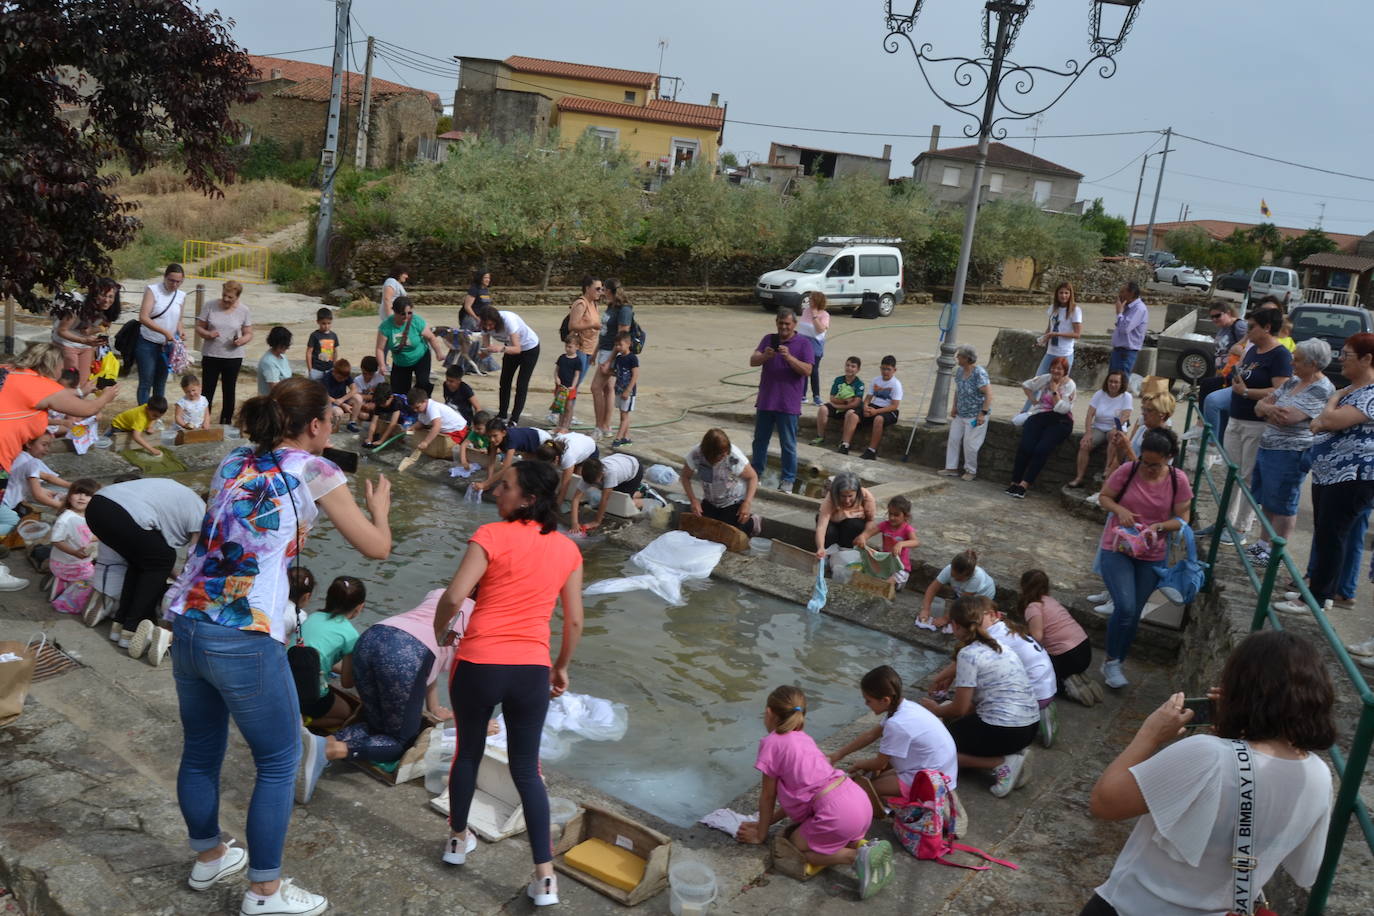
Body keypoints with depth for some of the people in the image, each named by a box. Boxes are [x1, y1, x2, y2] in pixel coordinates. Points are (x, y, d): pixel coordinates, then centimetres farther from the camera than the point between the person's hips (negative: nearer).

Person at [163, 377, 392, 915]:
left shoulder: (233, 462, 14)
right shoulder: (313, 471, -3)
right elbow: (376, 548, 2)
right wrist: (379, 506, 20)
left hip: (186, 625, 7)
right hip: (243, 639, -7)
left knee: (201, 750, 22)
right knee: (279, 761, 9)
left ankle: (208, 859, 42)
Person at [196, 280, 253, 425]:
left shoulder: (243, 311, -1)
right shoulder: (210, 305, -2)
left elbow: (248, 334, 5)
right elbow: (198, 328, 2)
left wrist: (242, 340, -17)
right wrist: (207, 334, -19)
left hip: (233, 357, 1)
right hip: (210, 356, -1)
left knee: (229, 391, 10)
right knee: (208, 391, 2)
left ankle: (226, 423, 21)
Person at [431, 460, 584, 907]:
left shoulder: (492, 535, -8)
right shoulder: (567, 549, 5)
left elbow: (454, 596, -15)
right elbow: (574, 621, 8)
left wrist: (440, 632, 5)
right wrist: (561, 667, 22)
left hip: (479, 665, -2)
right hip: (532, 670, 2)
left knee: (468, 753, 21)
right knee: (526, 769, 13)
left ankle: (459, 839, 41)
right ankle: (544, 876, 9)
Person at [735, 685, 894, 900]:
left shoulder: (771, 743, -1)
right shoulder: (803, 738, 22)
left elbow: (768, 796, 5)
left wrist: (760, 834, 18)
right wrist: (767, 822, 28)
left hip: (837, 813, -8)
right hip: (860, 801, 8)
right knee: (796, 832, 26)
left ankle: (858, 857, -9)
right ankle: (861, 844, 5)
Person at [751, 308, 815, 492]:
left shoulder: (803, 343, -2)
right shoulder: (768, 339, 8)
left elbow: (807, 370, -12)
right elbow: (753, 361, -1)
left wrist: (789, 357, -24)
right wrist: (765, 356, -22)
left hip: (788, 404, -4)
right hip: (765, 401, 4)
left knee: (788, 445, 3)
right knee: (760, 440, 14)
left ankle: (788, 479, 13)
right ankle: (755, 472, 27)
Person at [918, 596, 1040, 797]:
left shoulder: (968, 654, -13)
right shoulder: (999, 645, 12)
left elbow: (959, 708, -10)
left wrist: (936, 710, 10)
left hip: (1004, 732, -8)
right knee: (961, 724, 28)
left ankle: (1002, 763, -5)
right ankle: (1013, 752, 8)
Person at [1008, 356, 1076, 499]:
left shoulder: (1070, 386, 0)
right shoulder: (1045, 379, 10)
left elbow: (1061, 409, -10)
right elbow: (1026, 385, 24)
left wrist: (1055, 391, -9)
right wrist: (1033, 400, 14)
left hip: (1060, 420, -3)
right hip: (1040, 416, 3)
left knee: (1042, 449, -25)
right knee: (1025, 447, -21)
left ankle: (1024, 485, -24)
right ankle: (1015, 482, -16)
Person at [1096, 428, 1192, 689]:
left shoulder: (1178, 480, -7)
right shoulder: (1127, 471, -11)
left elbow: (1182, 519, -1)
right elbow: (1103, 497, 0)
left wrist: (1161, 526, -20)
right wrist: (1119, 509, -20)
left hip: (1151, 556, 2)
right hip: (1116, 549, -2)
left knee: (1134, 614, 8)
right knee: (1125, 608, -18)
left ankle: (1116, 664, 27)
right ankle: (1111, 661, 2)